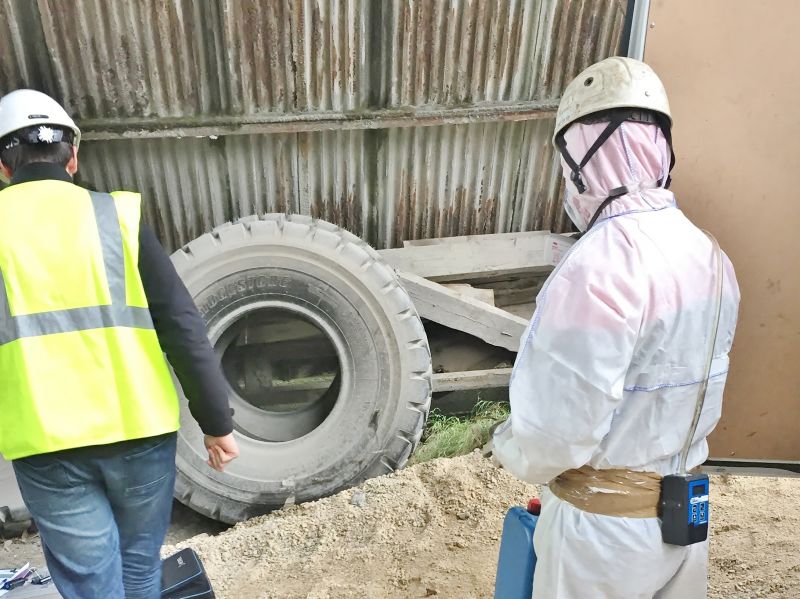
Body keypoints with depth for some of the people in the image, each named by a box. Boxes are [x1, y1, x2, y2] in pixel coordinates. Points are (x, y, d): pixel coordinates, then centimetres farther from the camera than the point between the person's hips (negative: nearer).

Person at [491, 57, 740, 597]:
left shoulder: (601, 265, -28)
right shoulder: (709, 254, -2)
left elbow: (555, 433, -26)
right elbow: (688, 390, 6)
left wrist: (509, 447, -6)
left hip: (607, 524, -7)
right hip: (686, 509, 7)